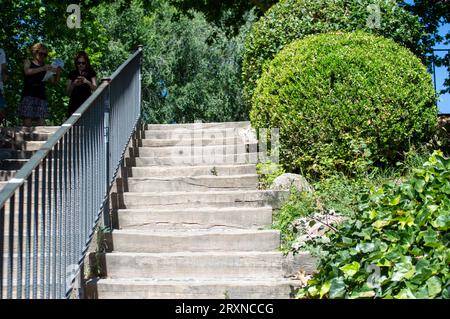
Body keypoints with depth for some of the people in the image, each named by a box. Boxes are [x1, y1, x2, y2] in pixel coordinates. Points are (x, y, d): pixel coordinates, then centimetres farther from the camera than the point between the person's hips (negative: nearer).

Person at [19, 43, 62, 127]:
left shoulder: (46, 67, 18)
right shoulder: (28, 62, 13)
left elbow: (54, 82, 15)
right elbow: (27, 71, -9)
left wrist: (58, 73, -5)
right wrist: (43, 69, -21)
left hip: (41, 96, 3)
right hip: (29, 95, -3)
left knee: (41, 123, -8)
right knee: (27, 123, -12)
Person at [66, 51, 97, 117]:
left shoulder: (91, 73, 6)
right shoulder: (72, 74, 13)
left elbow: (94, 88, -4)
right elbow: (68, 91, 11)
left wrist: (87, 82, -23)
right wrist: (74, 84, -9)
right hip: (74, 102, 2)